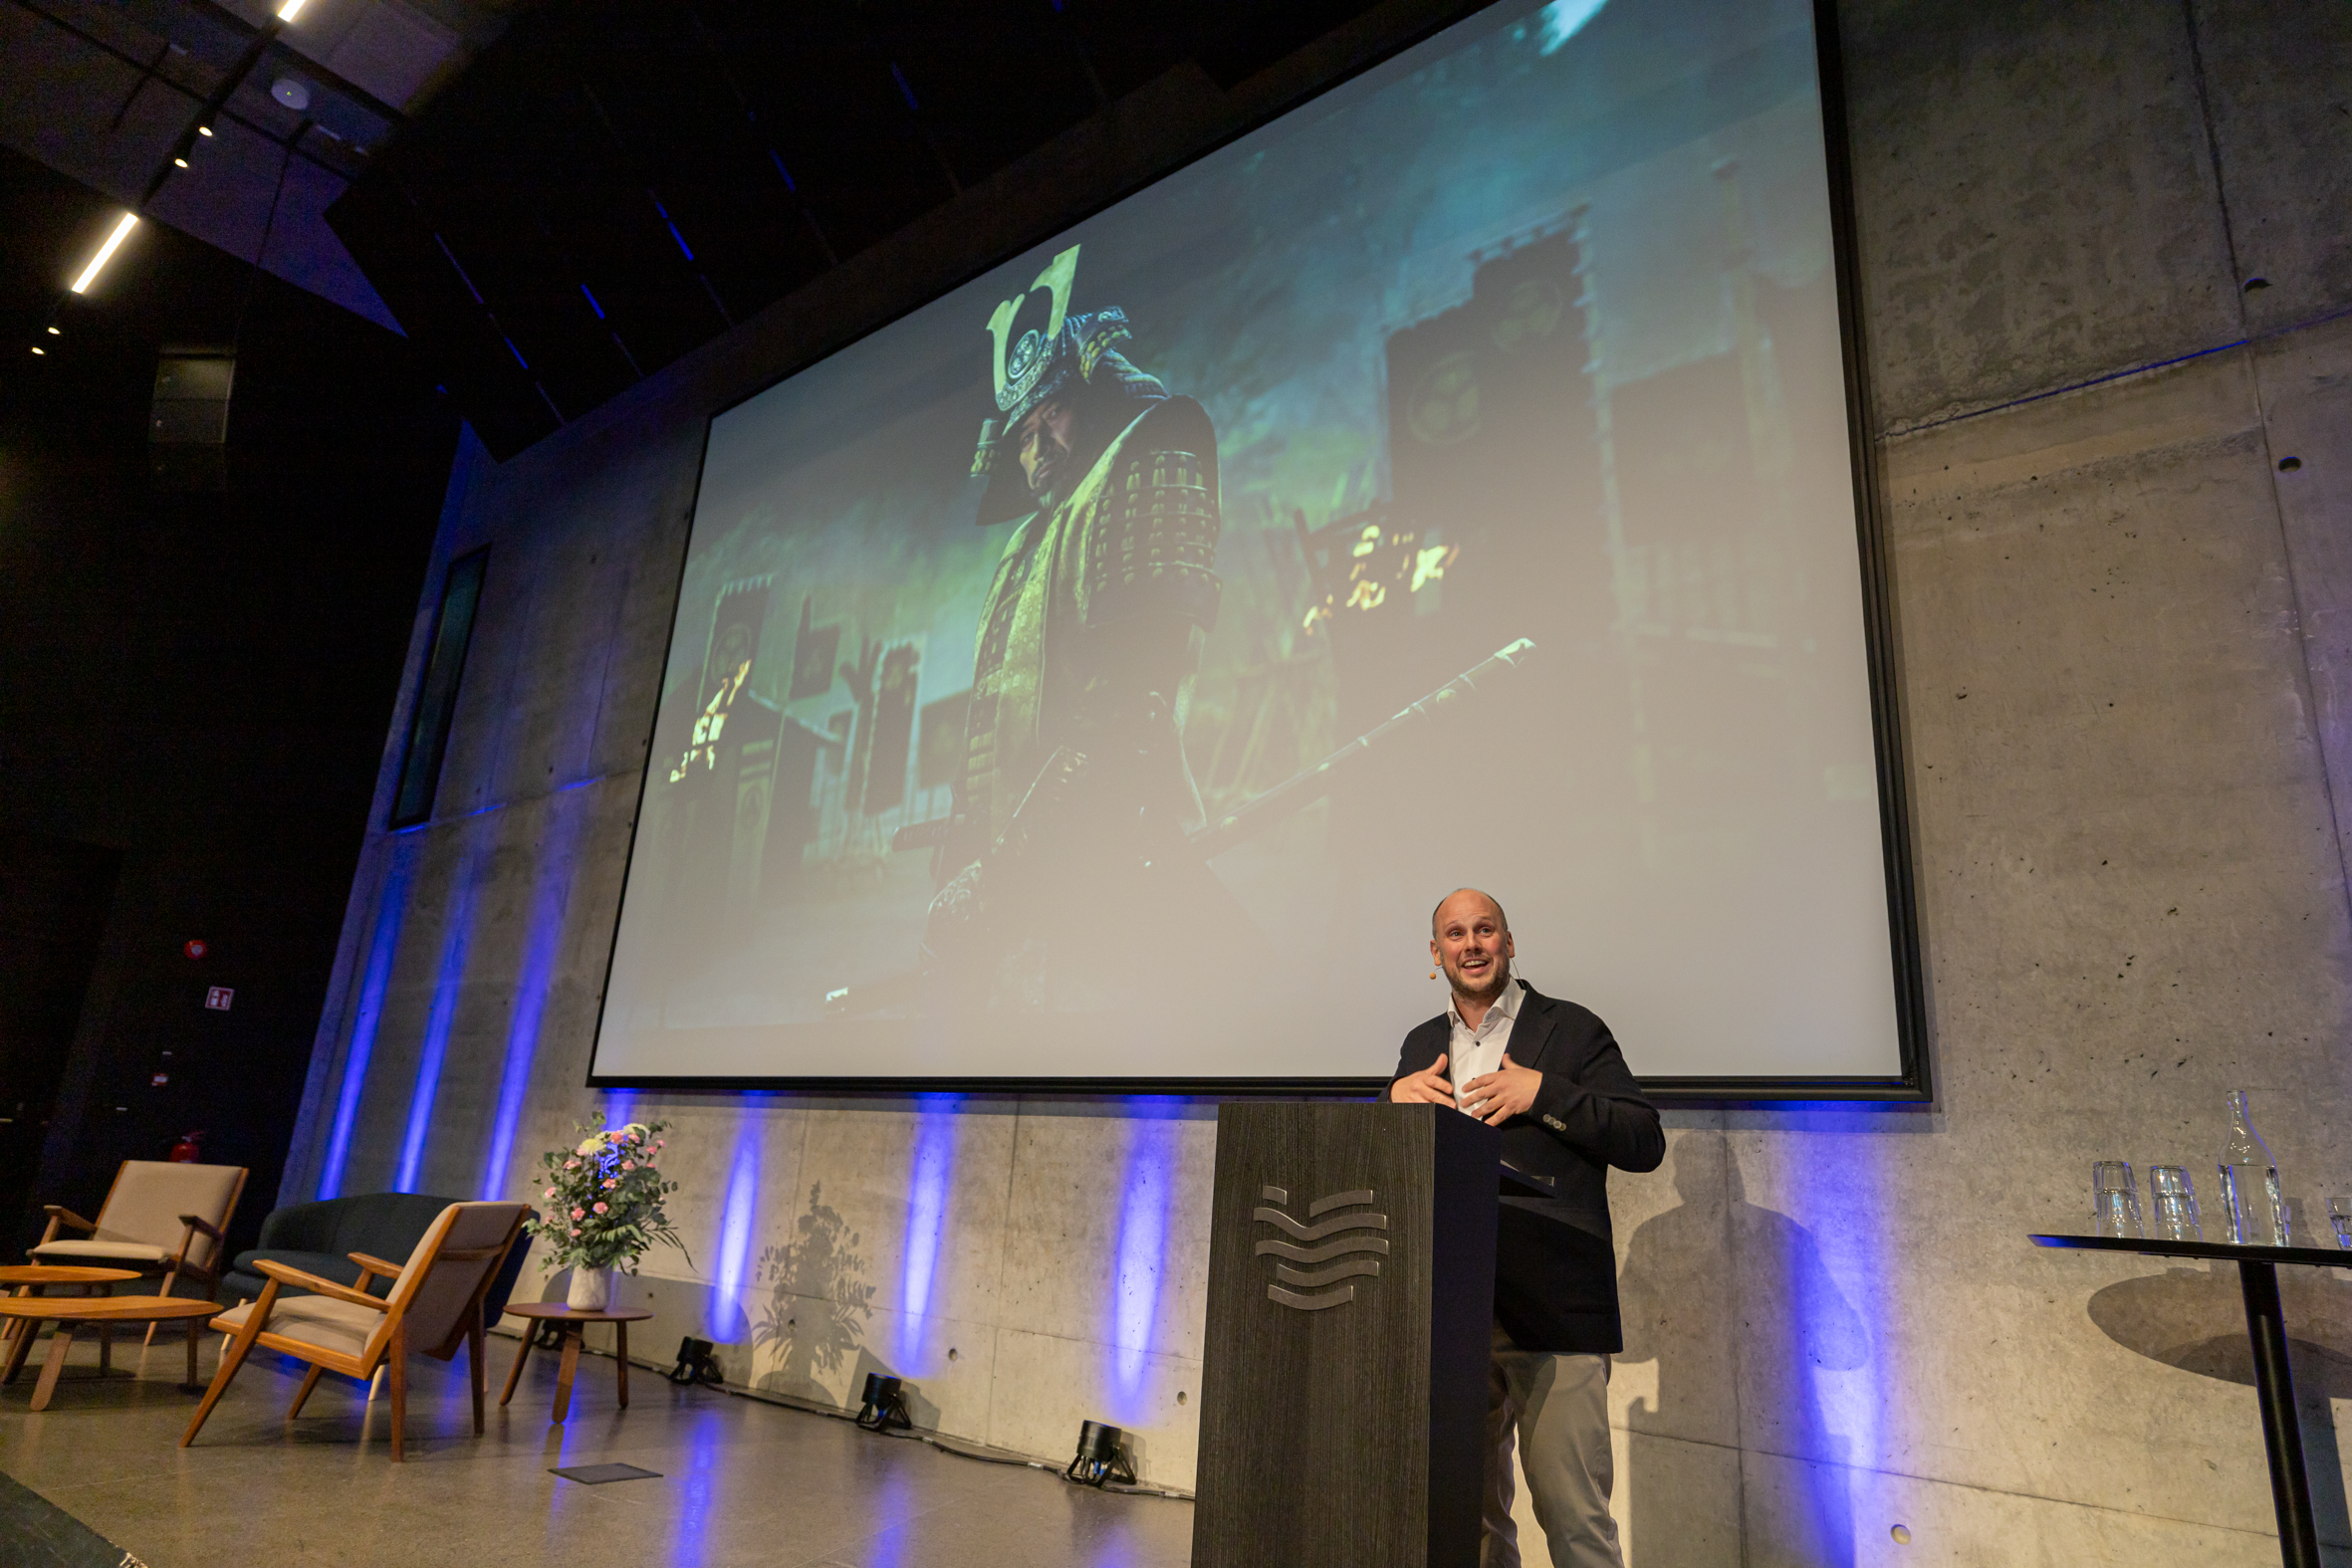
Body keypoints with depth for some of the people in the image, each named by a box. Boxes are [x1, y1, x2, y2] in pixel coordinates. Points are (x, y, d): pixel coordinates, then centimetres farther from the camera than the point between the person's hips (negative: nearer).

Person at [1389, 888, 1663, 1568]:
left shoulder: (1572, 1029, 2)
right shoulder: (1422, 1045, 15)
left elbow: (1645, 1143, -4)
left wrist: (1542, 1093, -16)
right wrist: (1397, 1098, -5)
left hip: (1553, 1309, -4)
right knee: (1468, 1511, 14)